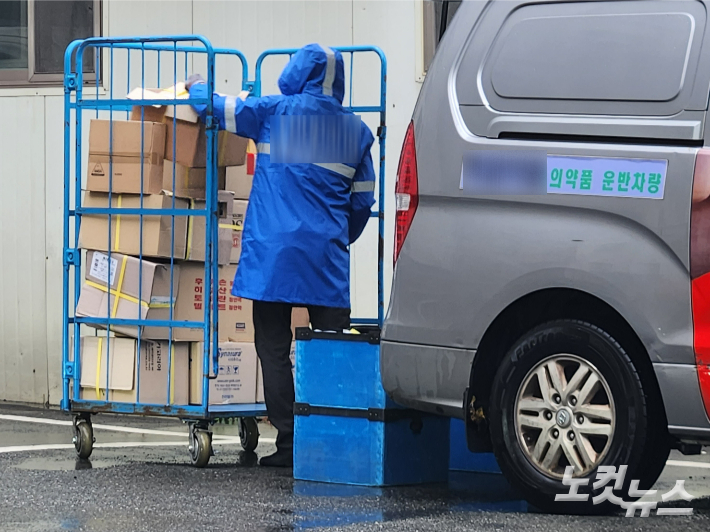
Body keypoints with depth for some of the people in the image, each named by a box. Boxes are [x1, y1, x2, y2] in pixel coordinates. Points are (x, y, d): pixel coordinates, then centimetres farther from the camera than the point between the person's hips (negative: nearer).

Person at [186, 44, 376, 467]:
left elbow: (217, 108, 9)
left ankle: (289, 443, -1)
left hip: (273, 253, -2)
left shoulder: (275, 112, 1)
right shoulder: (355, 130, 10)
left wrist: (198, 87, 31)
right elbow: (363, 199, 14)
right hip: (327, 258, 2)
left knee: (274, 348, 2)